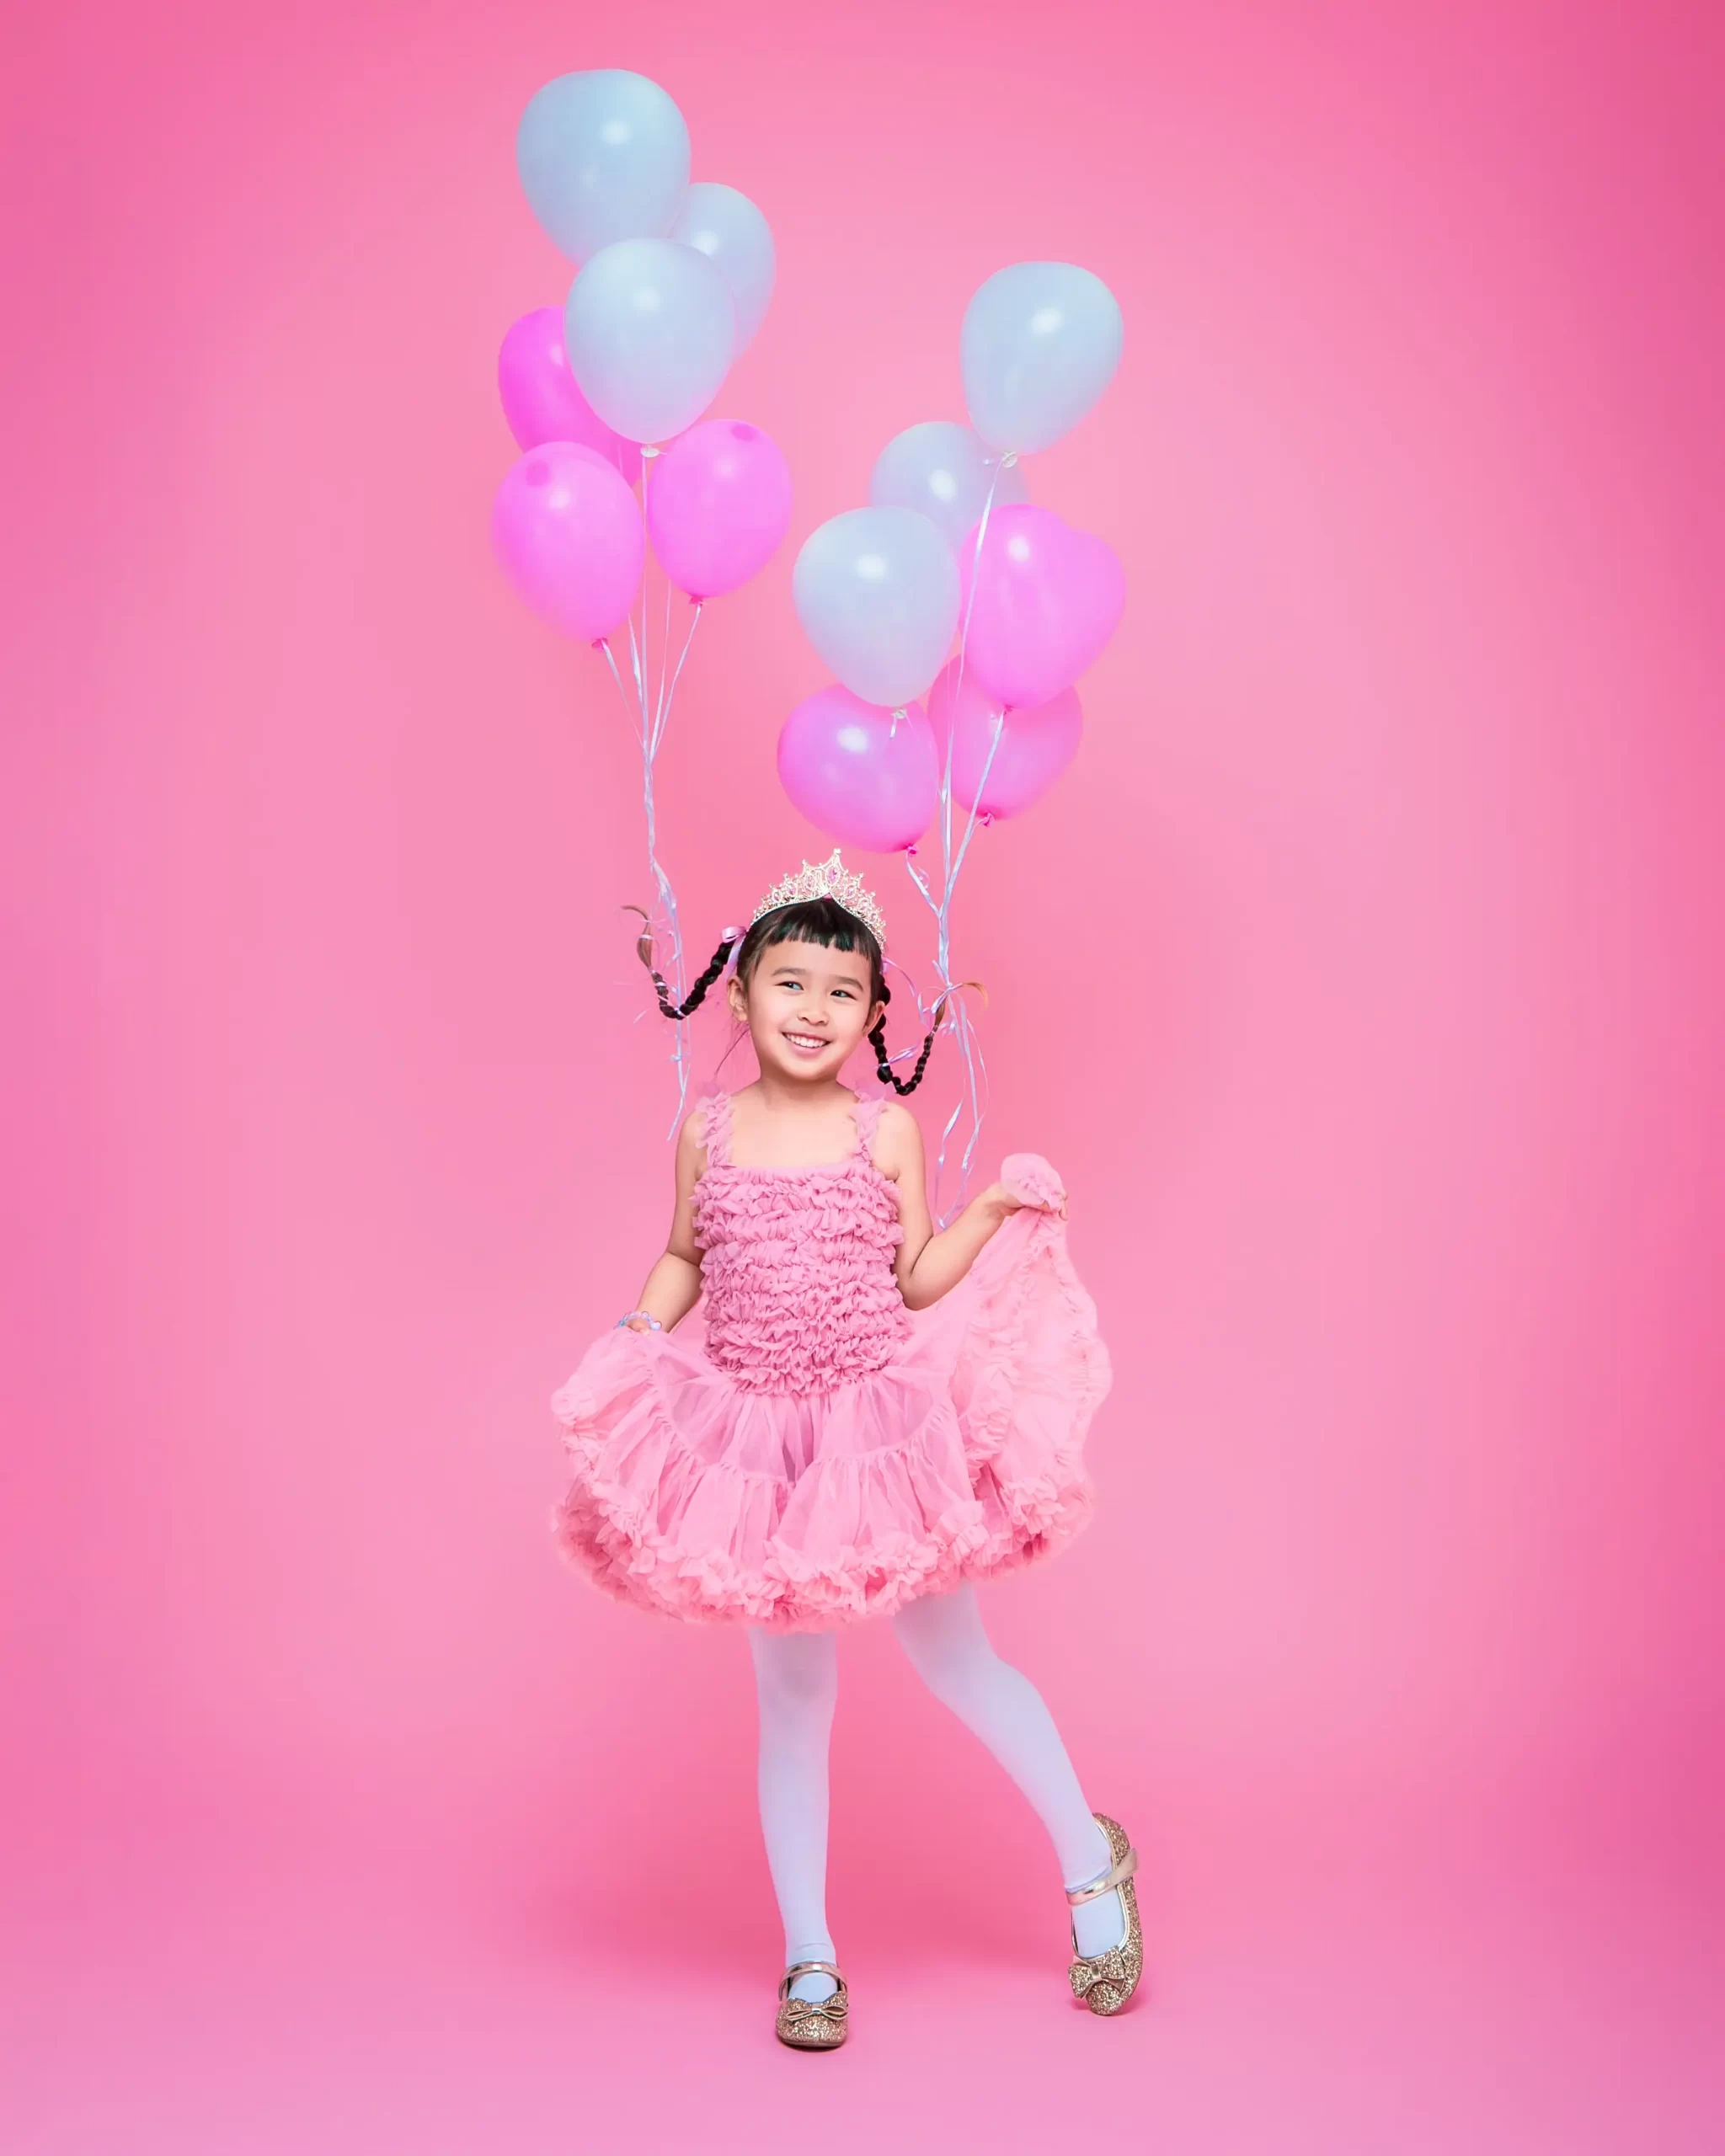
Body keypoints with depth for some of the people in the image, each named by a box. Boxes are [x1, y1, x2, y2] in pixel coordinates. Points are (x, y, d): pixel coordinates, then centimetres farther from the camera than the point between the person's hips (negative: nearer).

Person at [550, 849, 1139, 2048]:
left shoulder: (888, 1130, -3)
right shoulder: (709, 1131, 2)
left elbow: (918, 1283, -2)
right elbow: (683, 1262, 13)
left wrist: (997, 1209, -13)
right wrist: (632, 1348, -2)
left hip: (882, 1427, -1)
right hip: (754, 1440, 2)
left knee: (959, 1665, 6)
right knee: (794, 1698, 9)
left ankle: (1091, 1857, 31)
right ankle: (809, 1962, 22)